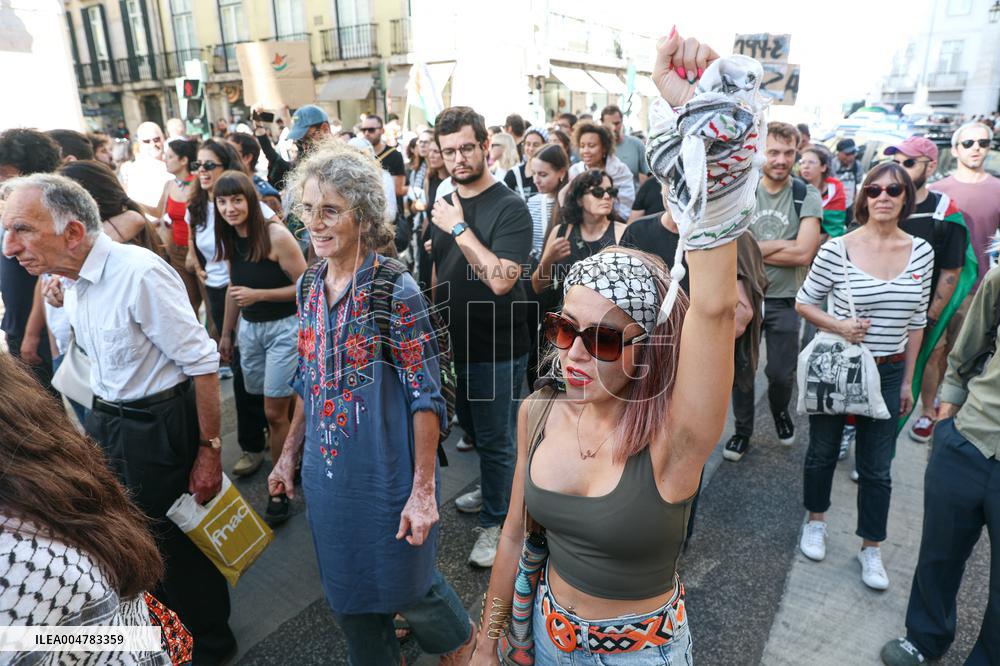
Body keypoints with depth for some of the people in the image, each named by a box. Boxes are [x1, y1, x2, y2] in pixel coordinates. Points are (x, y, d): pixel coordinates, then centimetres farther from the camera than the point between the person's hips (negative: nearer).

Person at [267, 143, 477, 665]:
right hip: (325, 475, 6)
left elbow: (425, 397, -17)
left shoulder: (395, 290, -18)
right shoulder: (310, 286, 1)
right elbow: (308, 382, 11)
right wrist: (289, 453, 11)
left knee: (406, 587, 13)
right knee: (347, 593, 20)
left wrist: (423, 490, -19)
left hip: (385, 475, -6)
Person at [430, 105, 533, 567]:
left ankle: (495, 521, 26)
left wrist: (459, 229, -25)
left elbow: (500, 279, -29)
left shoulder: (510, 208, -17)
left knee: (495, 439, 7)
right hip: (455, 342, 7)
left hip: (496, 350, -7)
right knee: (472, 427, 24)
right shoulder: (444, 205, 6)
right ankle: (493, 486, 48)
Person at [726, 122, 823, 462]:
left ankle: (780, 409, 44)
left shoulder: (807, 197, -5)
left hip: (785, 301, 0)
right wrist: (783, 245, -18)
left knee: (781, 374, 9)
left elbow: (804, 254, -17)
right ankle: (743, 429, 34)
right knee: (741, 371, 11)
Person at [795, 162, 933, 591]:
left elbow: (917, 322, 6)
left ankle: (870, 549, 29)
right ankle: (816, 521, 39)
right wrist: (839, 326, -20)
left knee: (876, 468, 11)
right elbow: (804, 302, -2)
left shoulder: (921, 252, -2)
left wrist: (907, 381, 8)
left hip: (887, 373, 3)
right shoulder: (837, 249, -13)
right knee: (823, 451, 15)